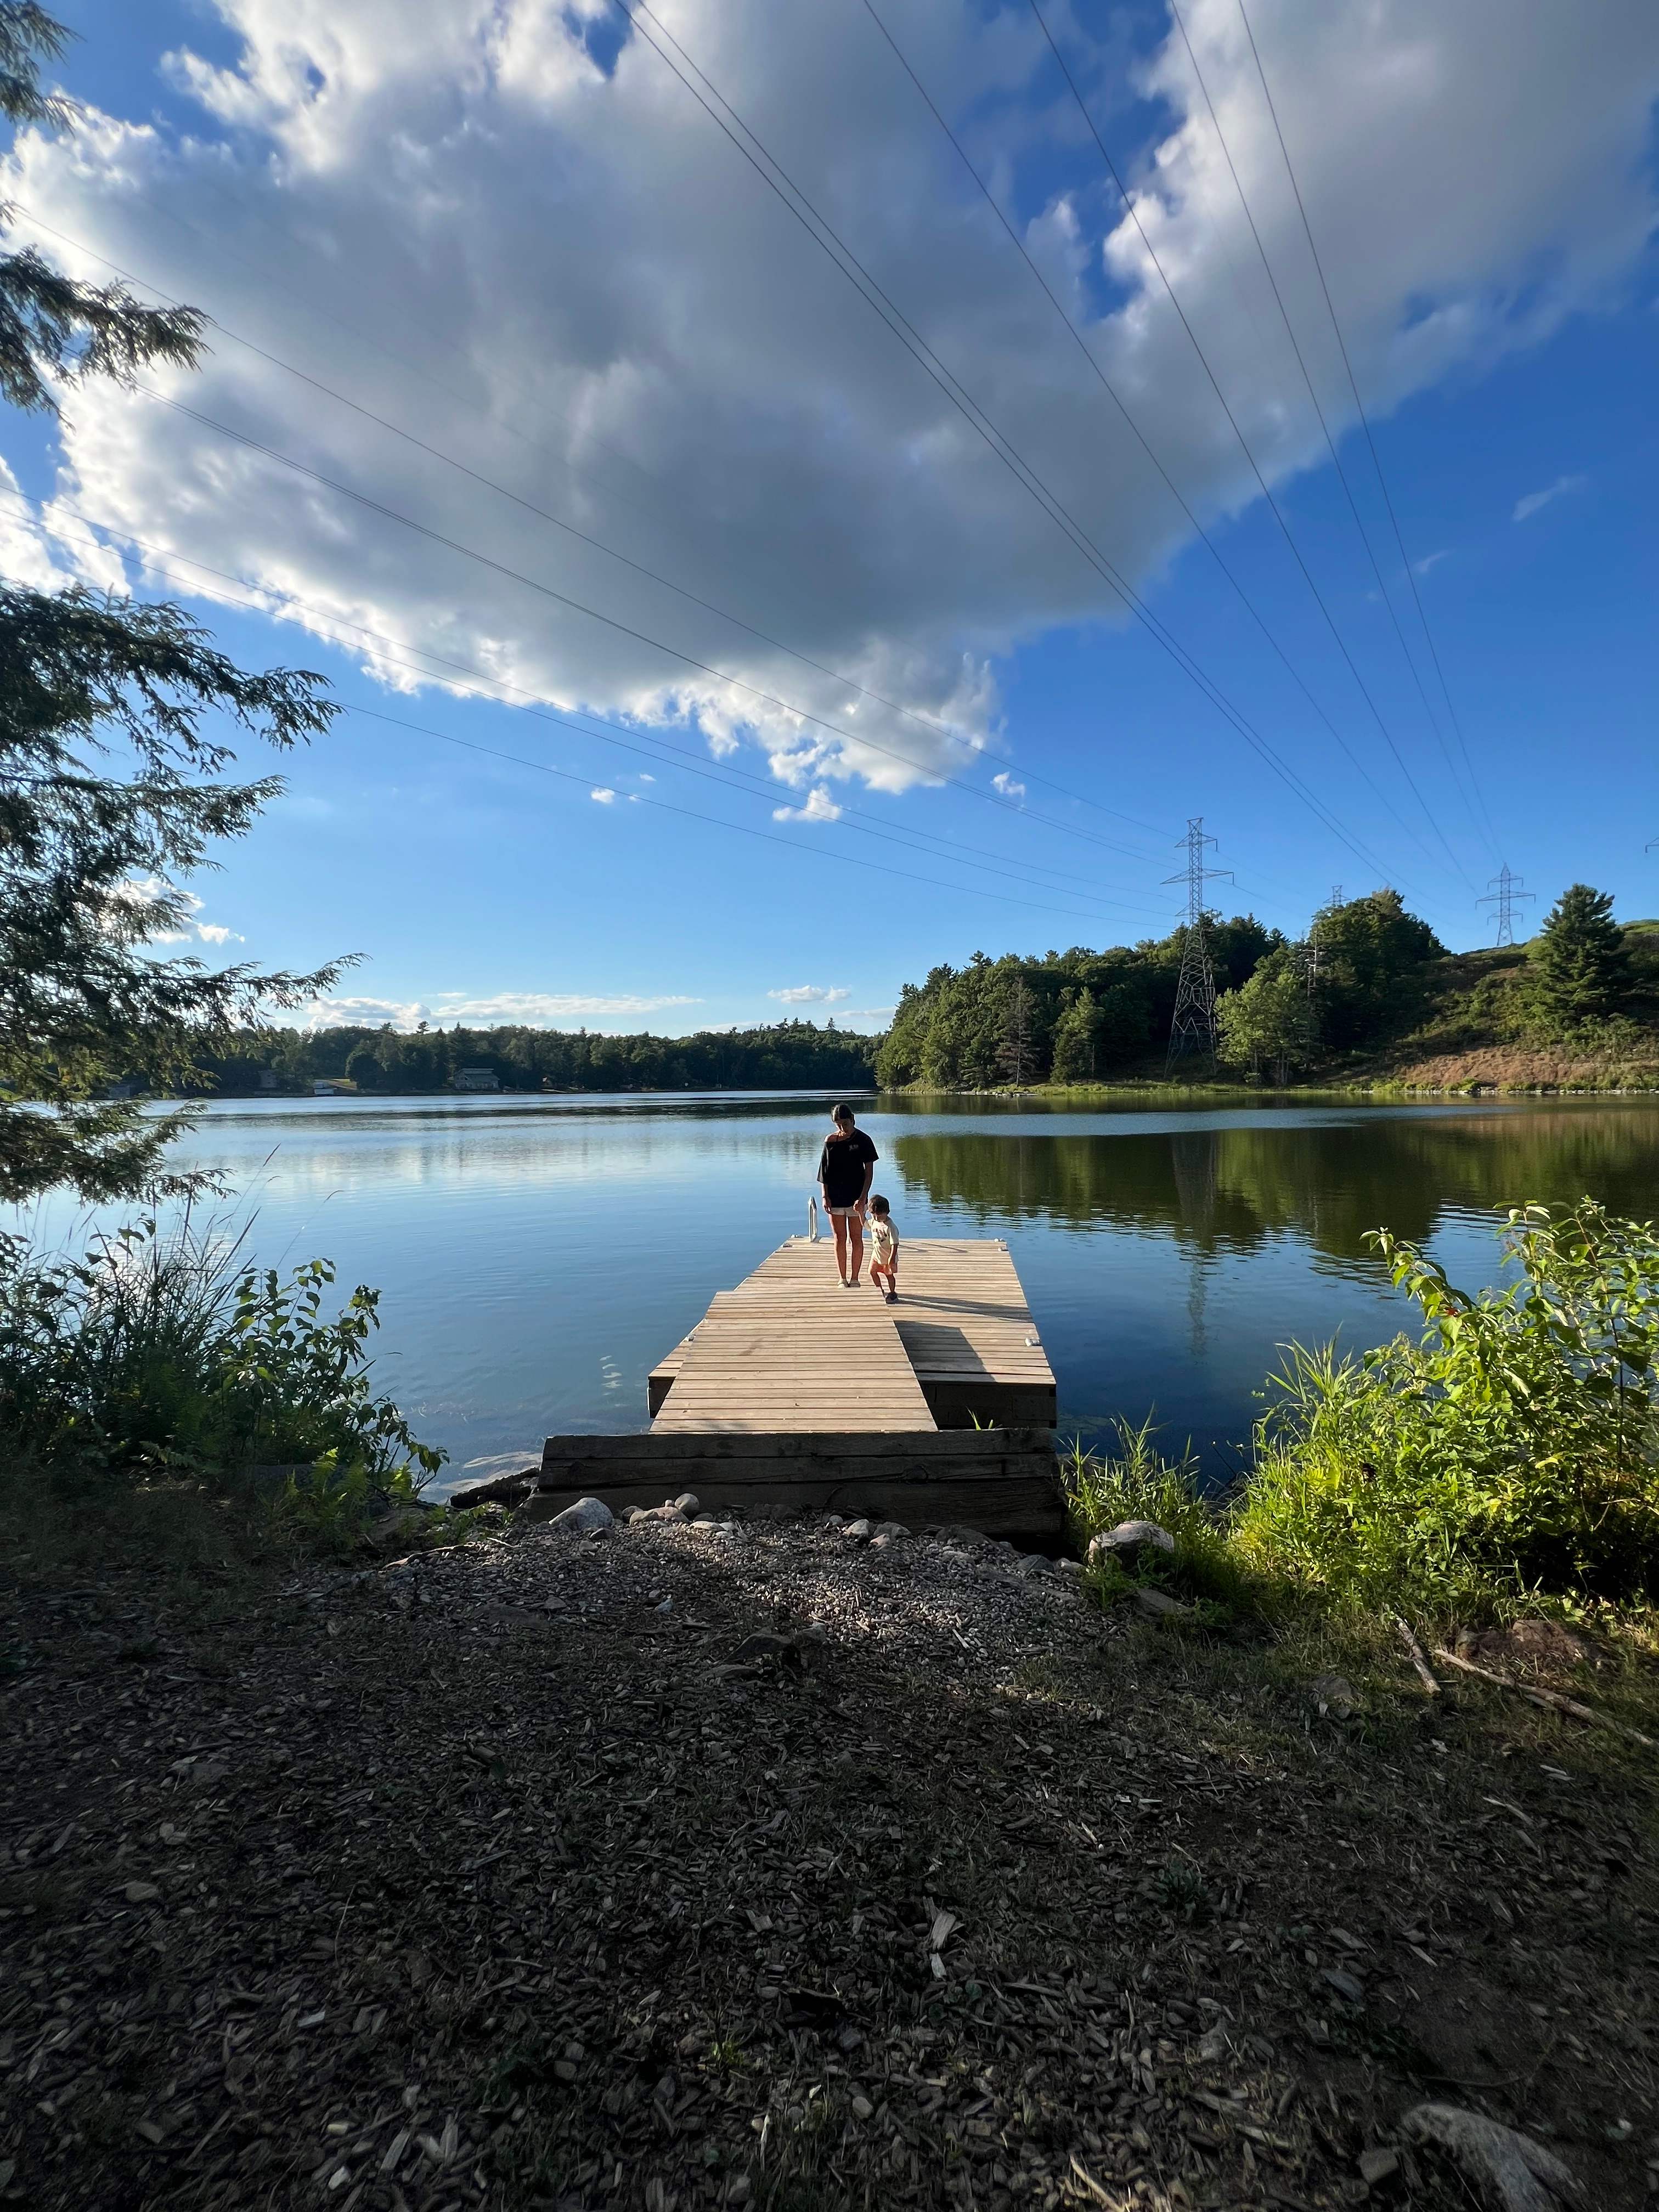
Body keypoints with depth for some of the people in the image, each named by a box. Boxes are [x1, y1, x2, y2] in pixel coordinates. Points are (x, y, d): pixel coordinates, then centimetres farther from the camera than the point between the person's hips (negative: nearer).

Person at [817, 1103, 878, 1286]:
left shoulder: (863, 1140, -6)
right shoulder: (830, 1141, 0)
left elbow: (869, 1172, -7)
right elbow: (824, 1172, 4)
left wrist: (862, 1198, -15)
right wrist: (825, 1197, -4)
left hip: (855, 1198, -2)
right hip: (835, 1198, 2)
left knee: (856, 1238, 5)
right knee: (840, 1238, 8)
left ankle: (854, 1279, 14)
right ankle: (842, 1279, 17)